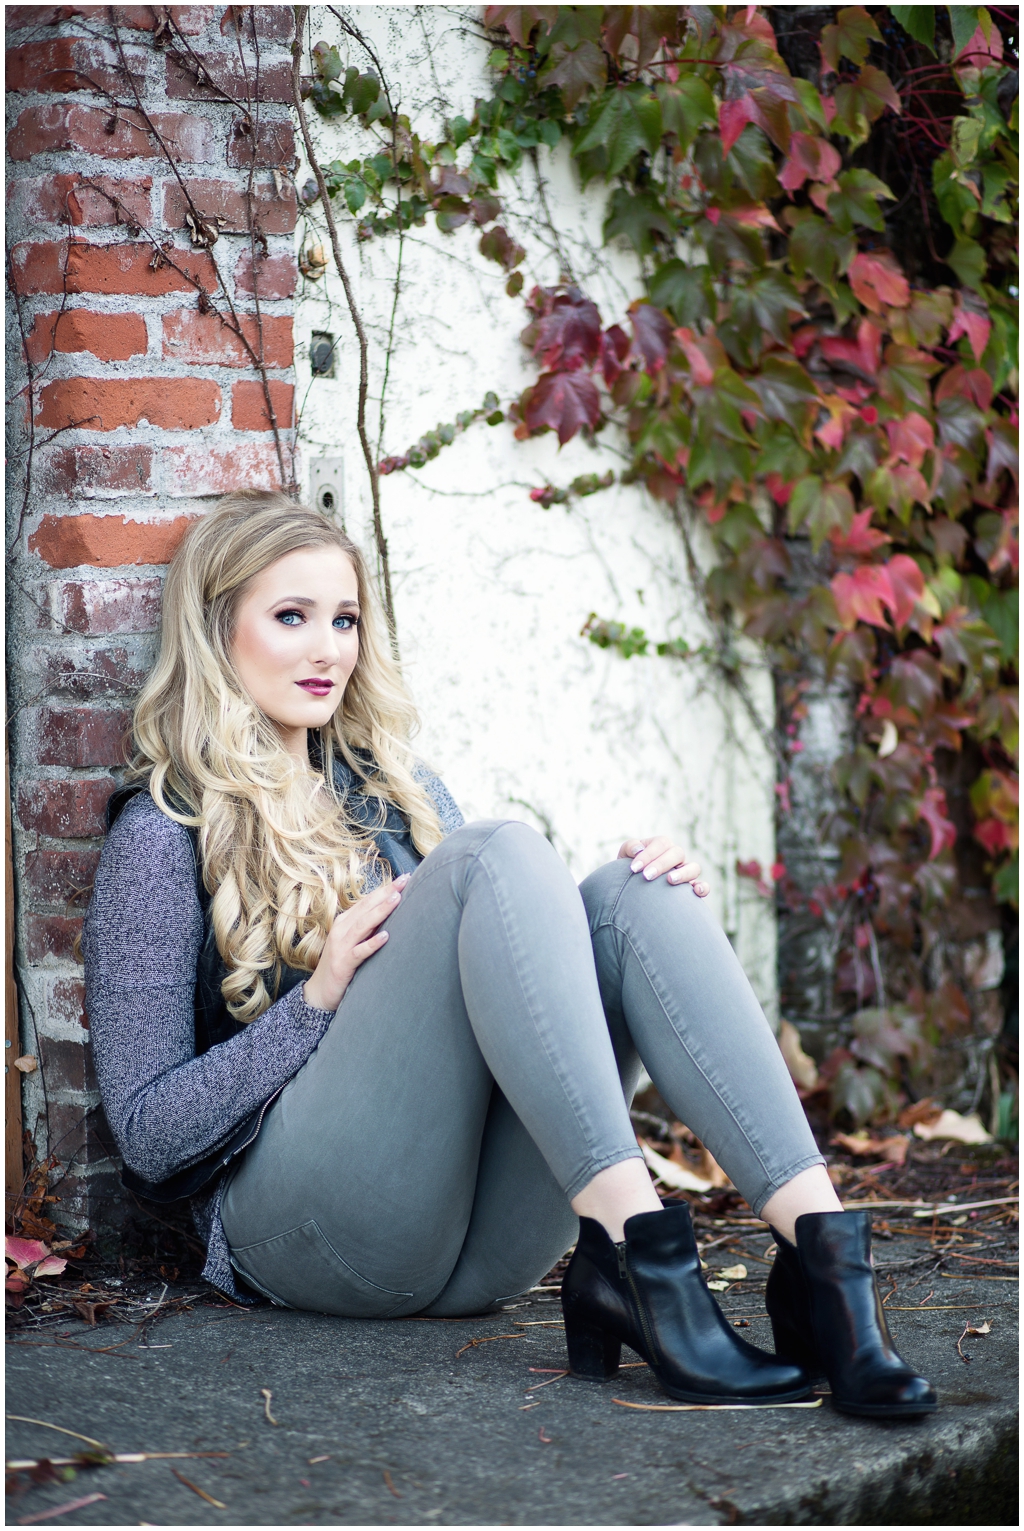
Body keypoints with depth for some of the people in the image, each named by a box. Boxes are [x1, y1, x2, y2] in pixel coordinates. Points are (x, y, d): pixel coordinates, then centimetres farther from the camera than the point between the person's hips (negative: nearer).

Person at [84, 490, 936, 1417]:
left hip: (486, 1247, 6)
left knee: (637, 896, -17)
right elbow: (148, 1138, -1)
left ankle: (819, 1242, -38)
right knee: (499, 853, -22)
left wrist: (660, 892, 3)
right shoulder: (167, 833, 6)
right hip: (314, 1228, -5)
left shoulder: (395, 788, 25)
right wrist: (319, 996, -12)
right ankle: (637, 1248, -41)